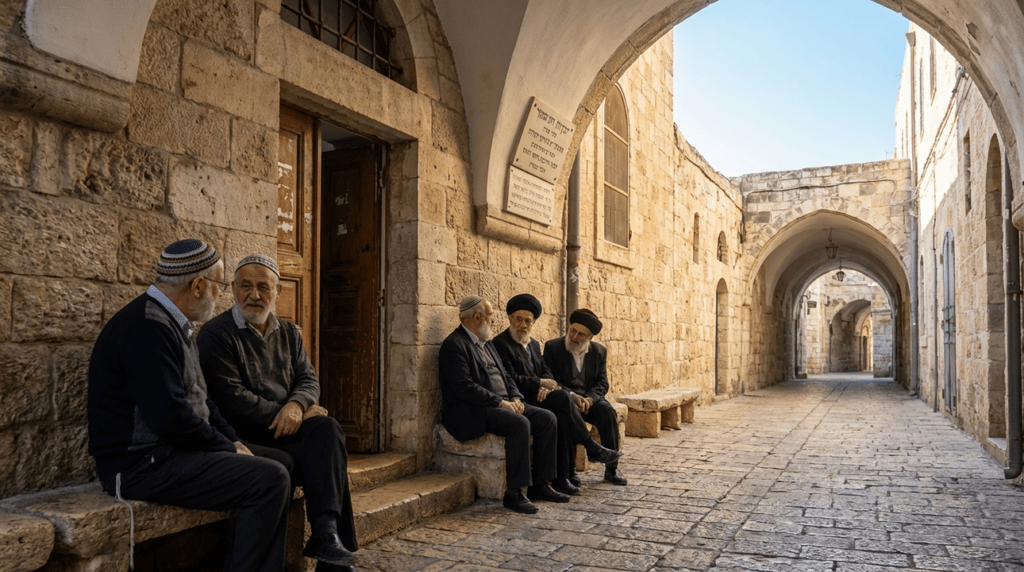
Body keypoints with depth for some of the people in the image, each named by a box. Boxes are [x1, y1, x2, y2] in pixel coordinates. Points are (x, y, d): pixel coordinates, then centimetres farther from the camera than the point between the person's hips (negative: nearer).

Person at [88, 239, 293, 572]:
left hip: (174, 448, 11)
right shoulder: (148, 327, -20)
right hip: (142, 464, -11)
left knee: (280, 462, 10)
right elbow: (170, 416, -26)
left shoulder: (172, 323, 14)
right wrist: (228, 449, -13)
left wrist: (233, 441, 9)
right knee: (269, 480, -21)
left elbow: (196, 396, 21)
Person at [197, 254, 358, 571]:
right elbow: (231, 397, -13)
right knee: (328, 452, -26)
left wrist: (296, 405, -16)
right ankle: (332, 538, -20)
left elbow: (309, 379, 8)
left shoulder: (289, 333, 16)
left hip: (289, 431, 5)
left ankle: (325, 534, -28)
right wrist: (283, 414, -15)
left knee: (327, 428, -28)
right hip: (247, 436, -5)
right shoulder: (217, 334, -3)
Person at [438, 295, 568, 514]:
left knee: (547, 419, -4)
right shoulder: (454, 345, -11)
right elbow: (464, 387, -20)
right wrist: (500, 402, -20)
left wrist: (515, 398, 1)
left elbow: (504, 376, 21)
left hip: (502, 404, 10)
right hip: (470, 413, -10)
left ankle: (539, 484, 2)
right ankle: (513, 493, -23)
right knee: (520, 424, -31)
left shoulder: (486, 344, 20)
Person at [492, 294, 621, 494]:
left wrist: (545, 386, -9)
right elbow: (510, 379, -16)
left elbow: (546, 371, 14)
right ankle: (591, 448, -11)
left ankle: (563, 475, -18)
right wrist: (540, 383, -12)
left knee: (562, 416, -21)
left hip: (537, 398, 8)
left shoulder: (534, 344, 19)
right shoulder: (500, 344, -8)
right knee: (563, 397, -24)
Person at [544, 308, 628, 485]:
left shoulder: (599, 351, 6)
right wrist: (572, 396, -20)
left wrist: (589, 399, -18)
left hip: (590, 398, 3)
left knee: (608, 411, -27)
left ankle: (611, 468, -15)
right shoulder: (553, 347, -2)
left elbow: (602, 384, 4)